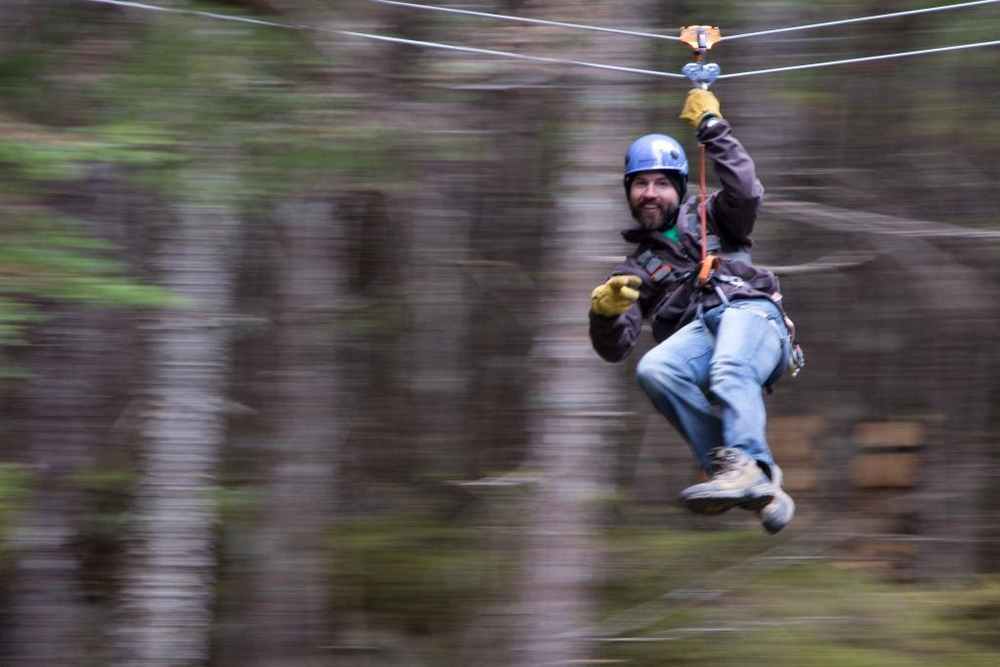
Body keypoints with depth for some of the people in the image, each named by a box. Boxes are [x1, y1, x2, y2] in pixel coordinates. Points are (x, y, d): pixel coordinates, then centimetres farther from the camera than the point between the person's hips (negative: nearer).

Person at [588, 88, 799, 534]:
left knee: (729, 371, -37)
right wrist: (605, 312, -5)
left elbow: (745, 195, 4)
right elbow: (614, 348, 18)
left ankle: (747, 467, -57)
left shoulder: (707, 218, 29)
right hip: (696, 332, 2)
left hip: (751, 312, -2)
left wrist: (712, 128, 10)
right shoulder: (637, 268, 30)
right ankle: (759, 479, -38)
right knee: (654, 371, -33)